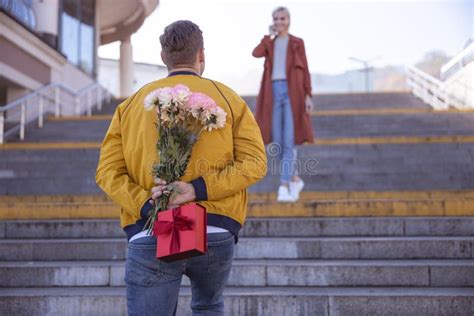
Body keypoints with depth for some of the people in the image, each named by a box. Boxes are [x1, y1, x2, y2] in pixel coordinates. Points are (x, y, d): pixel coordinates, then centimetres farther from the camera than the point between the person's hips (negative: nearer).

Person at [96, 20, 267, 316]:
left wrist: (145, 205, -9)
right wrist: (198, 190, -12)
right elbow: (254, 162, -4)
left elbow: (108, 171, 2)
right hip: (216, 234, 0)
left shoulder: (131, 105, 13)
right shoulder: (228, 98, 8)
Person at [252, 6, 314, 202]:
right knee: (277, 143, 2)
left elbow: (305, 71, 6)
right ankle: (295, 179, 20)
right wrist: (270, 35, 2)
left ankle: (284, 187, -14)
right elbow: (256, 54, -7)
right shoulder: (269, 43, 16)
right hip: (274, 93, 3)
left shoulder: (297, 43, 10)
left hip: (293, 93, -3)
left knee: (289, 141, -12)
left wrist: (308, 96, -4)